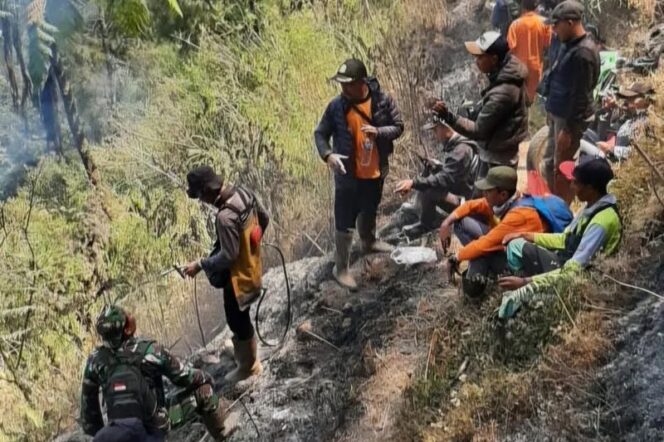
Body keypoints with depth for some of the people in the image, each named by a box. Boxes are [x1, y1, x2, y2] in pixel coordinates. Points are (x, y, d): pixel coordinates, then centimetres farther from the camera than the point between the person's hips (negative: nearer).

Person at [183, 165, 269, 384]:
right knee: (241, 319, 28)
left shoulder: (226, 217, -35)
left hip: (238, 276, -9)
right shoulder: (244, 192, -8)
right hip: (252, 266, 9)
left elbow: (229, 255, -27)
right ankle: (249, 356, 49)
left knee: (237, 321, 13)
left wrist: (200, 265, -17)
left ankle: (248, 366, 34)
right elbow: (264, 218, 7)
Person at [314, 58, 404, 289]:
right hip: (348, 175, -3)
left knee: (370, 211, 28)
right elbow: (320, 133, -6)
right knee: (344, 223, 1)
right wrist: (328, 155, -25)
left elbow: (398, 127, -4)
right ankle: (341, 269, 13)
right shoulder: (336, 106, -16)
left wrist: (378, 132, -24)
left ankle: (369, 242, 56)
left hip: (375, 172, 3)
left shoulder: (382, 101, -13)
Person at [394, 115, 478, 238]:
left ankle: (425, 225, -5)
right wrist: (436, 166, -4)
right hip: (452, 192, 11)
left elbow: (446, 179, -31)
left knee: (427, 191, -30)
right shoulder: (449, 145, 7)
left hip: (462, 200, -11)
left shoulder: (461, 150, -24)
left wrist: (414, 183, -37)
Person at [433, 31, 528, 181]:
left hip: (496, 159, -10)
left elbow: (478, 131, -26)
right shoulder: (511, 72, -3)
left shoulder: (501, 94, -32)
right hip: (504, 152, 10)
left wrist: (448, 116, -30)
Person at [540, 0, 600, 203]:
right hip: (558, 114, 10)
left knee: (561, 169, 1)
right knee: (550, 163, 19)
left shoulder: (583, 53, -24)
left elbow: (580, 96, -24)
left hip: (570, 118, -10)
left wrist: (567, 129, -21)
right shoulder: (569, 44, 6)